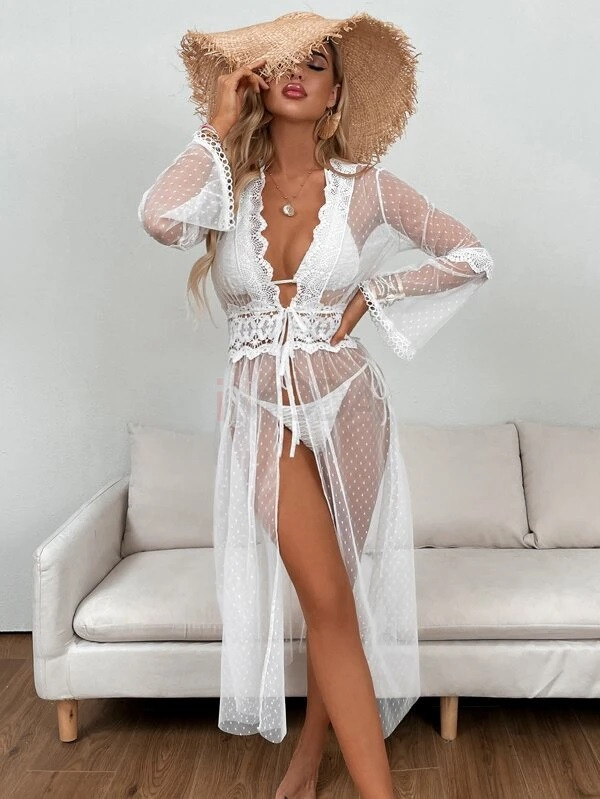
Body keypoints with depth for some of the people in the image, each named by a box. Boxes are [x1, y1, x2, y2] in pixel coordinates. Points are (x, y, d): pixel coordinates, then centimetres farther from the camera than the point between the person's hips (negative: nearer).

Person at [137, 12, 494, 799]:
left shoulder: (368, 187, -2)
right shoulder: (229, 185, -1)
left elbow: (473, 257, 5)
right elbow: (160, 217, -25)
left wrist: (375, 293, -4)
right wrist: (219, 124, -12)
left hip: (346, 403, 1)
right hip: (265, 412, 0)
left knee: (332, 594, 10)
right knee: (325, 598, -9)